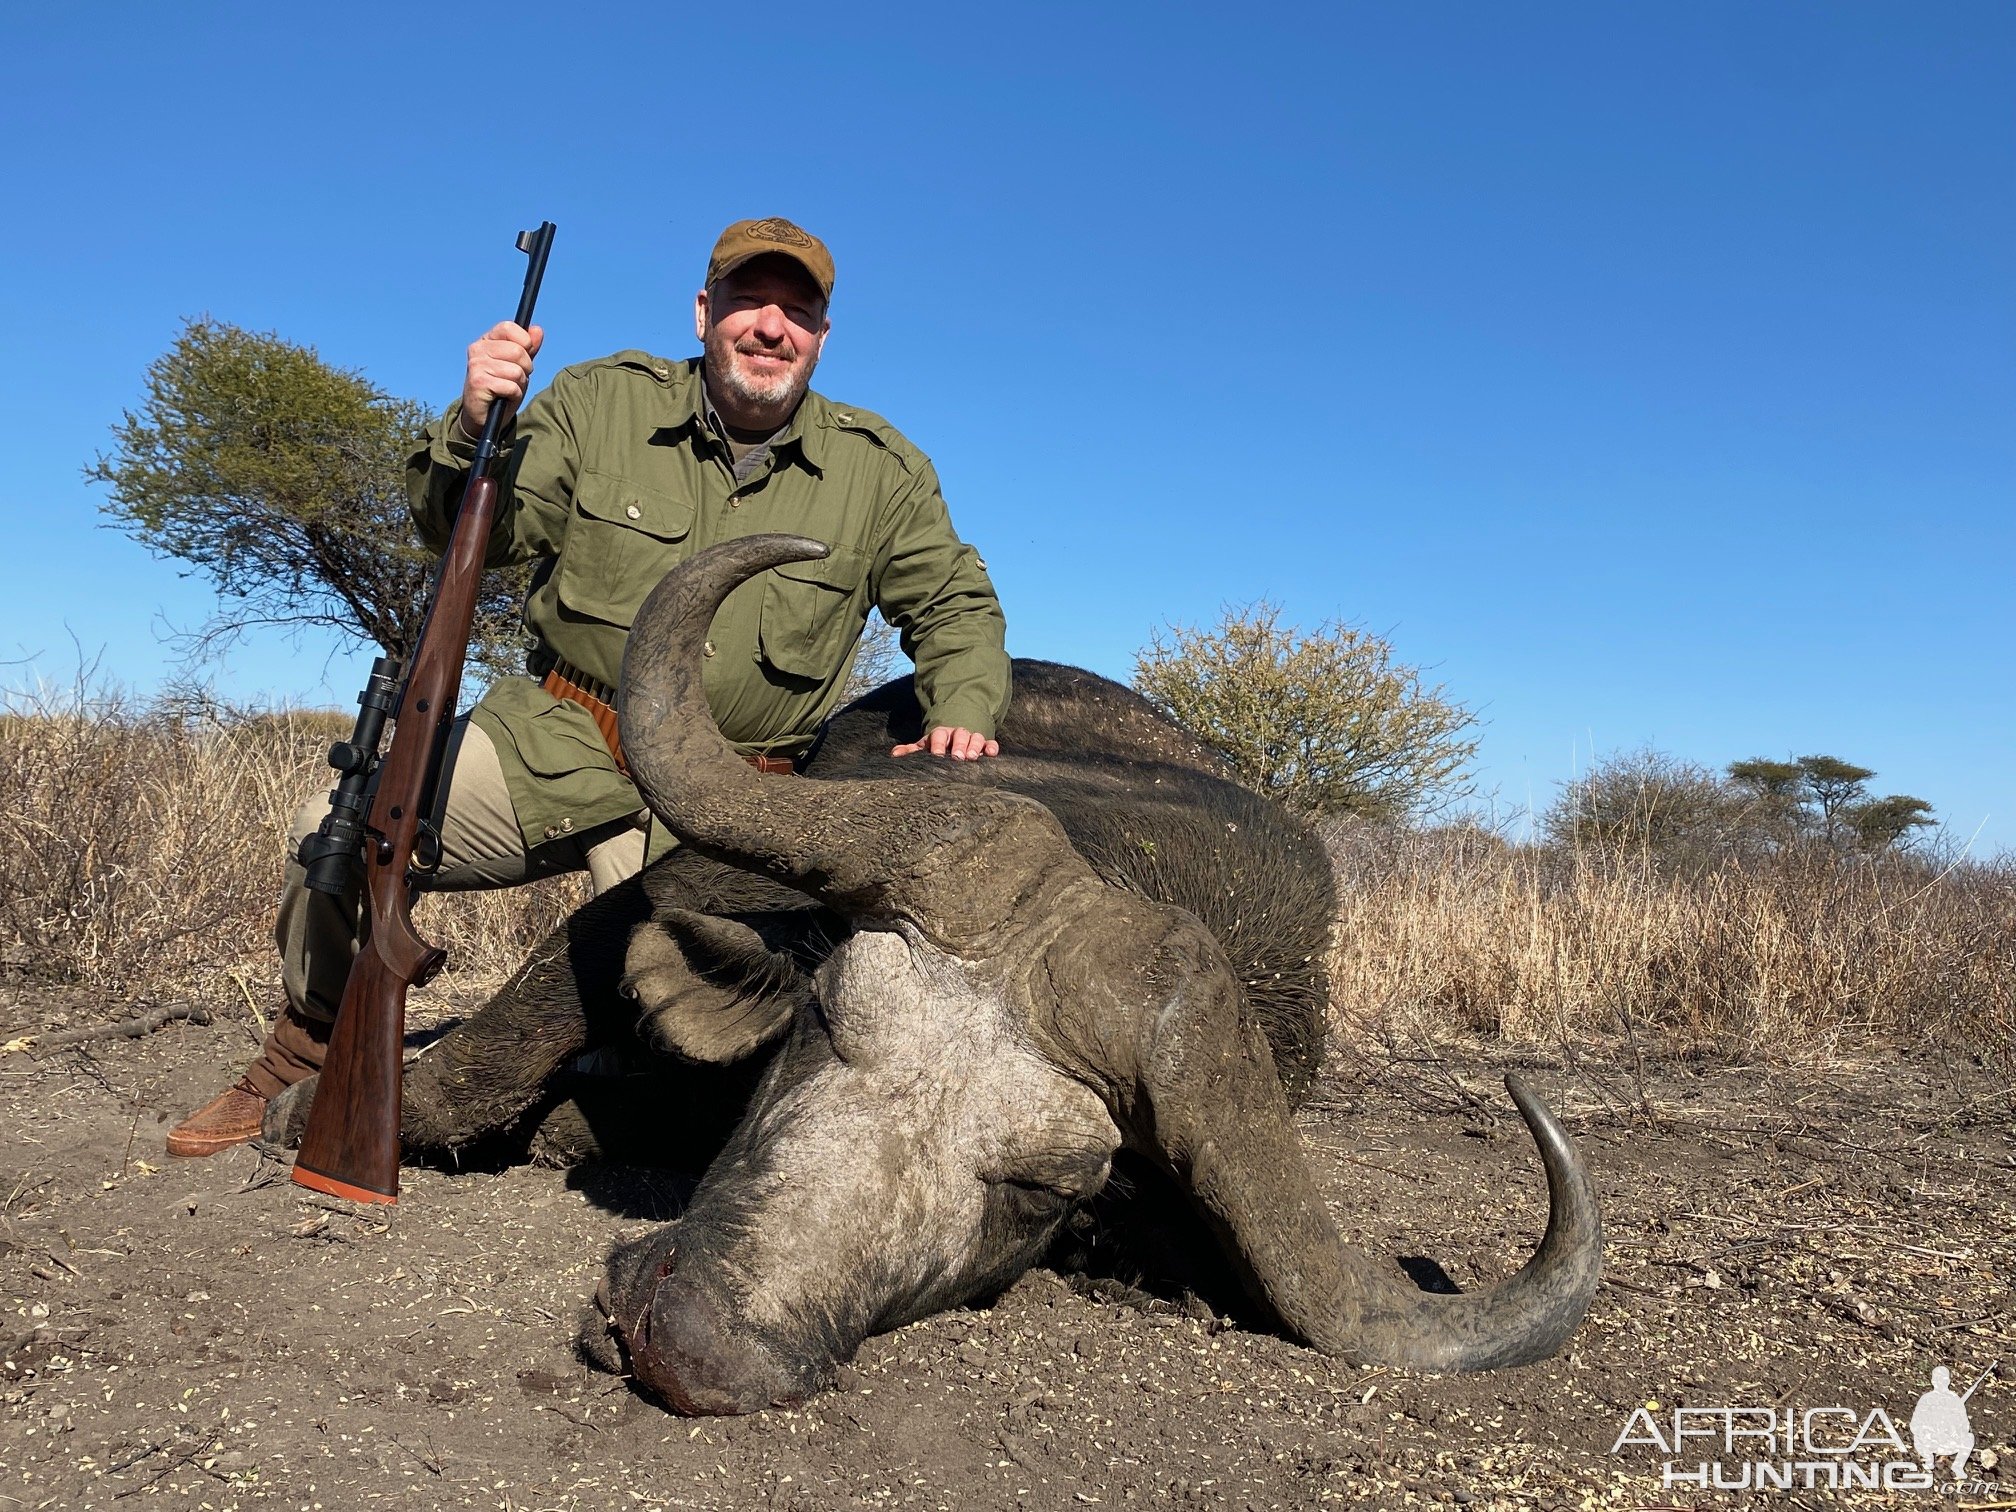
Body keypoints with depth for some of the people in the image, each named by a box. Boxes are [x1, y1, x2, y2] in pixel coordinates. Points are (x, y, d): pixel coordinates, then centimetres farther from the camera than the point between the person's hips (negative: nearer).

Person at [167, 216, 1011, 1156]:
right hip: (558, 740, 1)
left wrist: (960, 715, -7)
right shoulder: (602, 401, 1)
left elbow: (956, 604, 10)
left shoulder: (880, 470, 2)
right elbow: (475, 533, -2)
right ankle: (305, 1058, 18)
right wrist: (476, 424, -22)